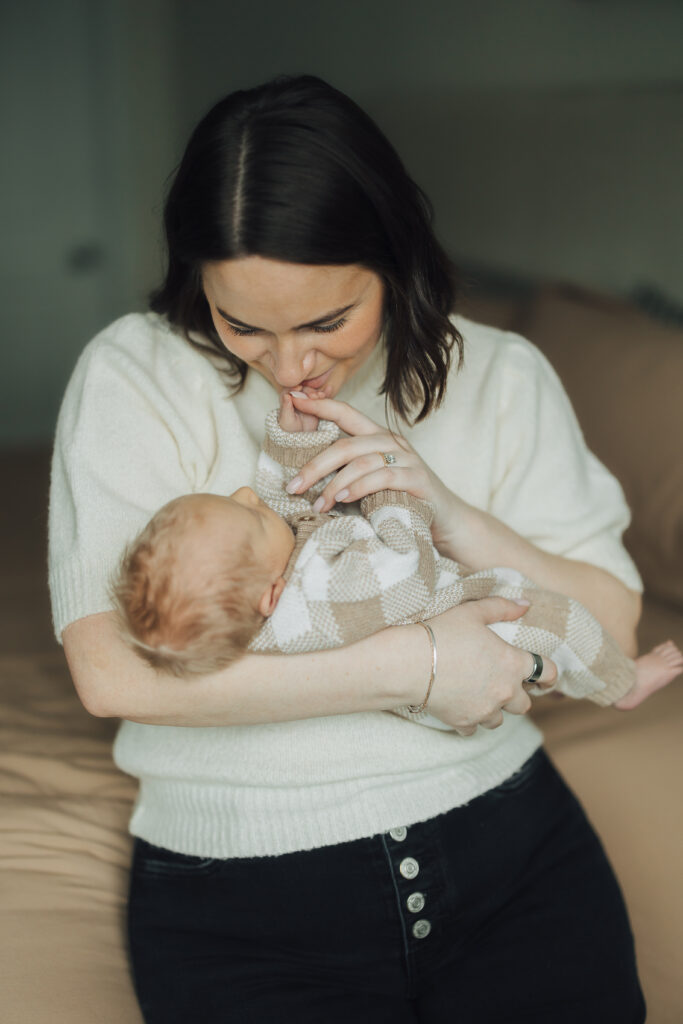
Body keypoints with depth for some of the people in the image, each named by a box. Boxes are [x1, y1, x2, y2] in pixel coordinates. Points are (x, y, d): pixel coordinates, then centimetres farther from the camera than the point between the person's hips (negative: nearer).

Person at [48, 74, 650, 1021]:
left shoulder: (500, 376, 4)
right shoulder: (133, 375, -6)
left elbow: (612, 631, 2)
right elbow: (113, 670, -18)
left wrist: (451, 513, -15)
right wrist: (413, 664, -16)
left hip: (509, 845, 3)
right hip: (245, 897, -2)